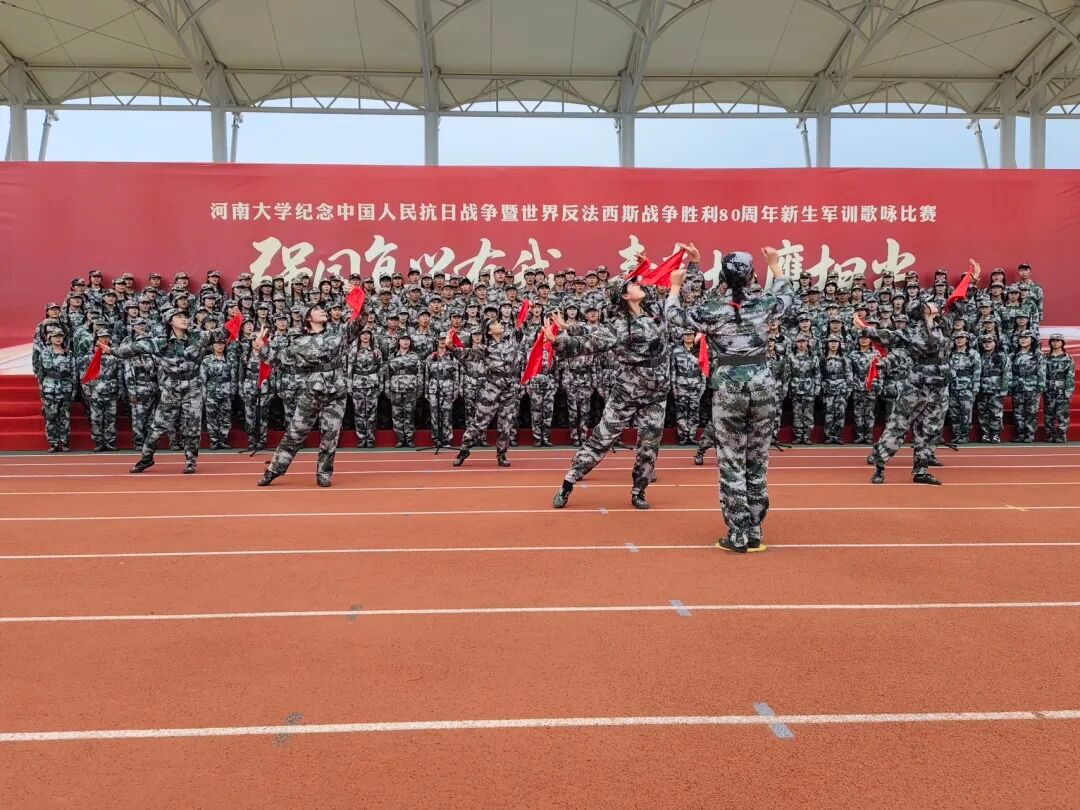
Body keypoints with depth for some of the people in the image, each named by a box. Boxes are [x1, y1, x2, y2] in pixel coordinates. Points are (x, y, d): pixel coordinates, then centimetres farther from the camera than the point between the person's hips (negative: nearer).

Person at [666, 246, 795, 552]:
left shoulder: (713, 309, -7)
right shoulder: (765, 303, 0)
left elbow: (675, 315, 8)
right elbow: (788, 296, 23)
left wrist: (675, 286, 23)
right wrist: (775, 264, 34)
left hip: (728, 386, -3)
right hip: (762, 383, 3)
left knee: (732, 464, 3)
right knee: (758, 462, 9)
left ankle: (738, 536, 5)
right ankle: (754, 533, 16)